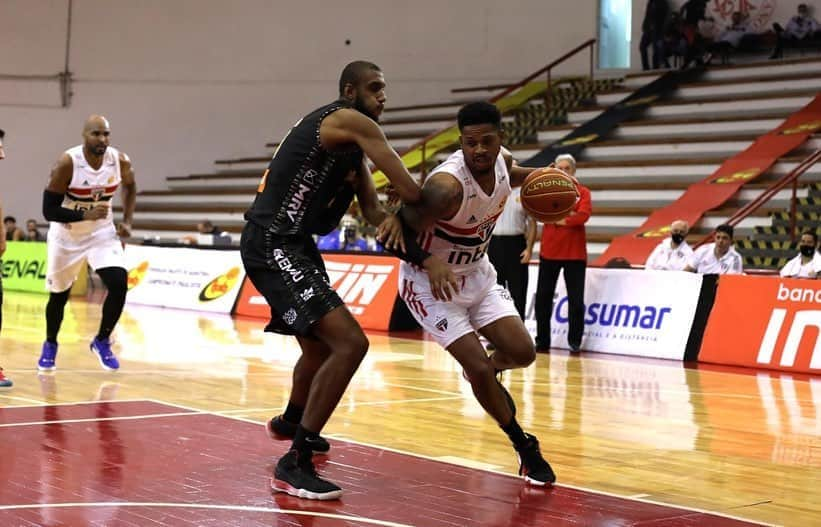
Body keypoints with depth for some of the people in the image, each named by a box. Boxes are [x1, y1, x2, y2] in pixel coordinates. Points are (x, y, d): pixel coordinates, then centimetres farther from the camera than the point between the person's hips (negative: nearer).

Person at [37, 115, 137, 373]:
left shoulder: (121, 161, -14)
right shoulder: (67, 163, -25)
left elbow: (130, 187, 10)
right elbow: (49, 210, -23)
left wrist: (127, 221, -2)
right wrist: (86, 215, -34)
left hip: (102, 231, 2)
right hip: (66, 235, -2)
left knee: (119, 284, -18)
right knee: (59, 294, 12)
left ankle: (102, 341, 5)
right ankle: (50, 345, 39)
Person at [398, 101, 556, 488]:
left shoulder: (501, 161, -11)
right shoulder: (448, 185, -34)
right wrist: (429, 262, -45)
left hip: (476, 273, 7)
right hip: (432, 282, -7)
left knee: (522, 352, -2)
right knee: (479, 368, -12)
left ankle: (487, 372, 34)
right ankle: (524, 446, 10)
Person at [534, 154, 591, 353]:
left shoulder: (582, 192, 3)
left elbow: (583, 215, -14)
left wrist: (555, 218, -11)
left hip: (574, 252, -2)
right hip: (549, 250, 2)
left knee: (576, 299, 0)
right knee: (543, 297, 5)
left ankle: (575, 341, 9)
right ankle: (542, 340, 14)